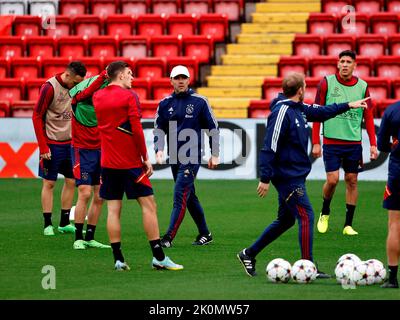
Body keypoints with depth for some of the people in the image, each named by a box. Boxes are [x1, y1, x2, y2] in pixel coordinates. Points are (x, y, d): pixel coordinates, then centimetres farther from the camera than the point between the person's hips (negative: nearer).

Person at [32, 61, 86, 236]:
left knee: (71, 181, 8)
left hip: (70, 143, 6)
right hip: (52, 145, -6)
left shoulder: (75, 87, 3)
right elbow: (37, 117, -13)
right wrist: (43, 147, -15)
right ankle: (47, 224, 3)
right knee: (49, 183, -1)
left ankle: (65, 223, 16)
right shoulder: (49, 88, -15)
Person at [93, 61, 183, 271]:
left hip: (108, 162, 5)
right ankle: (158, 257, -3)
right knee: (148, 205, -1)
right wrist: (145, 157, -6)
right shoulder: (129, 96, -9)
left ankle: (118, 259, 0)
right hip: (131, 162, -5)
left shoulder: (98, 97, 8)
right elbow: (136, 129, -14)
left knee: (113, 210, 4)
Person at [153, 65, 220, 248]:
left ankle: (169, 237, -19)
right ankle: (204, 234, 23)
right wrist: (159, 149, -6)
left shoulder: (199, 102, -2)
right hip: (174, 157, 5)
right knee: (189, 197, 12)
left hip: (192, 157, -5)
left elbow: (213, 128, 3)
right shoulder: (165, 104, 8)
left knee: (180, 195, -14)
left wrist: (215, 154, 0)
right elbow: (159, 128, 11)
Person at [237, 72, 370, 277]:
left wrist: (348, 106, 33)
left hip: (294, 176, 10)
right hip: (288, 176, -10)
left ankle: (249, 254, 24)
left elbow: (321, 112, 30)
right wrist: (265, 178, -23)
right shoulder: (281, 112, -19)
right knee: (306, 216, -10)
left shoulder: (299, 109, 9)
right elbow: (269, 147, -21)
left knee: (286, 220, 16)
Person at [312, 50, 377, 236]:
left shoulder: (362, 87, 4)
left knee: (352, 181, 3)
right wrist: (315, 143, -5)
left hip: (354, 142, 2)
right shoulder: (327, 83, -2)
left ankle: (348, 225, 10)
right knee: (332, 179, -9)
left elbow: (368, 117, 8)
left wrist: (373, 144, 1)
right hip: (331, 142, -2)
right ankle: (325, 213, 18)